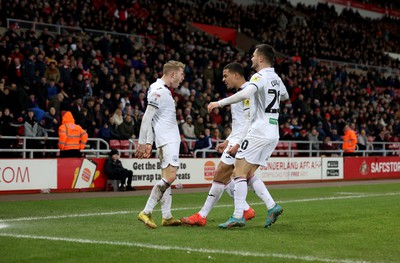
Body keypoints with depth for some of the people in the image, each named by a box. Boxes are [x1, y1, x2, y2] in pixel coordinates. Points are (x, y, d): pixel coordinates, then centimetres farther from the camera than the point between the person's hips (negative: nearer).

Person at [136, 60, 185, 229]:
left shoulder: (162, 90, 18)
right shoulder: (159, 91, -14)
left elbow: (148, 118, 20)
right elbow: (147, 118, -18)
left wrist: (148, 142, 18)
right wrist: (142, 143, -19)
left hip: (170, 140, 11)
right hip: (167, 140, -11)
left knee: (167, 177, 10)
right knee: (170, 176, -17)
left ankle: (167, 217, 12)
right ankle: (146, 212, -16)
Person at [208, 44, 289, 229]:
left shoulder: (260, 76, -11)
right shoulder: (276, 78, 15)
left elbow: (245, 94, -31)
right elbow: (285, 96, 36)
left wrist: (220, 102, -25)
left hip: (258, 132, -9)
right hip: (273, 133, 9)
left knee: (239, 173, -7)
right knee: (248, 174, 13)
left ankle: (238, 216, -12)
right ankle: (272, 207, 4)